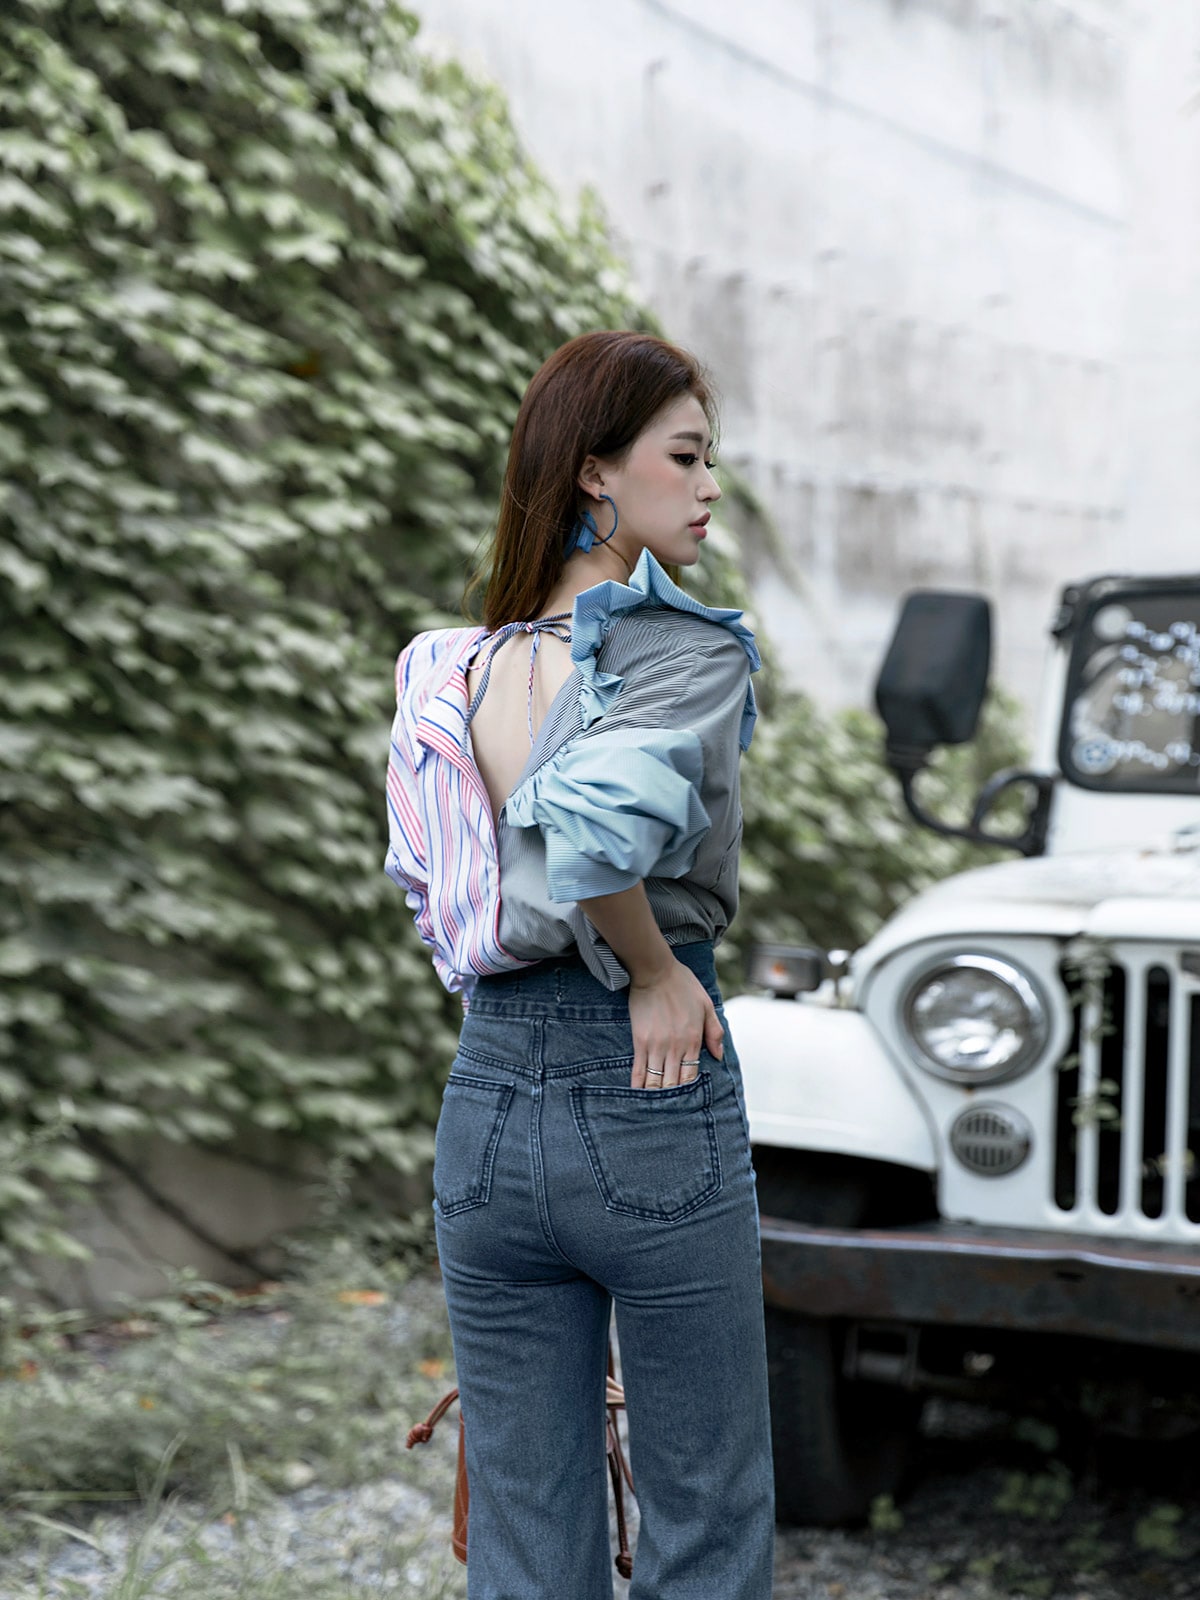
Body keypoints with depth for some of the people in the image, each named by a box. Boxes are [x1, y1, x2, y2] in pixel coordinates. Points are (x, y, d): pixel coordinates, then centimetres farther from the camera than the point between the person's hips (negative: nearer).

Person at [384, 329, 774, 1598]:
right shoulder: (692, 651, -14)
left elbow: (421, 878, 9)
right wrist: (656, 971, -15)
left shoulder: (447, 667, 7)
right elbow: (596, 825, -29)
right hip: (654, 1108, -5)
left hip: (488, 1095, 6)